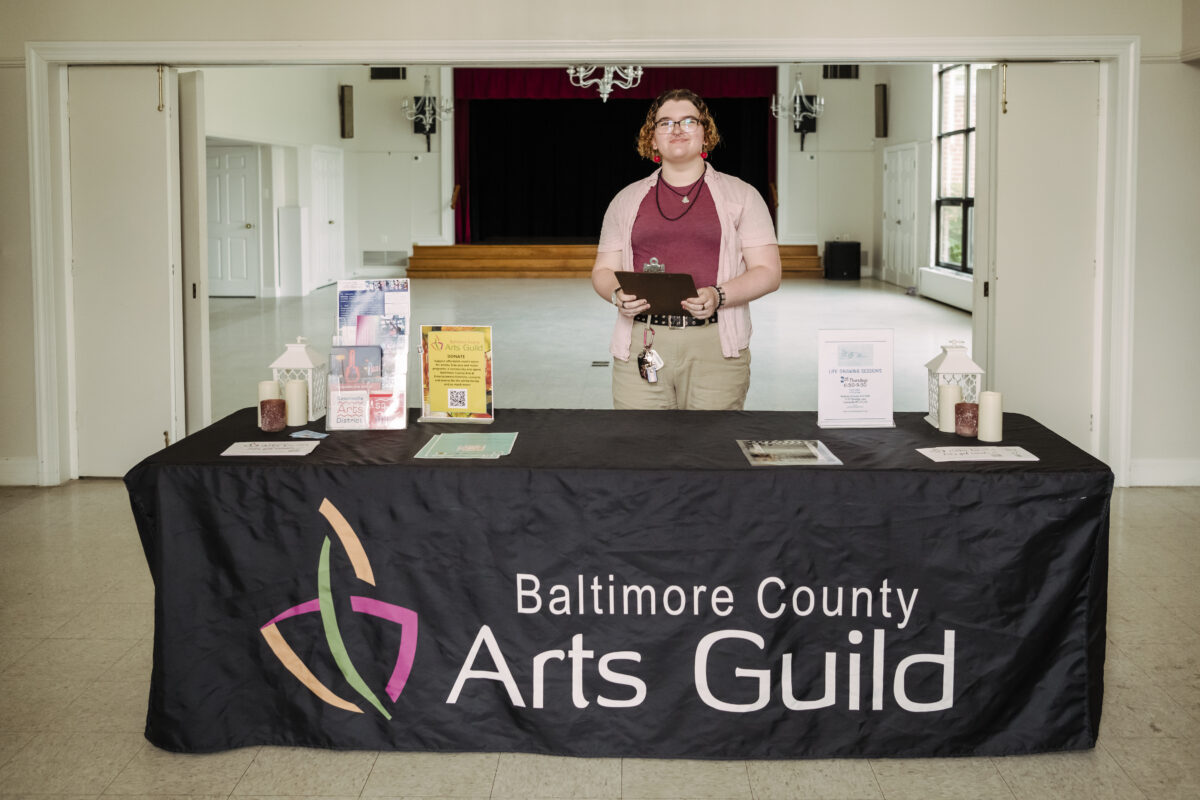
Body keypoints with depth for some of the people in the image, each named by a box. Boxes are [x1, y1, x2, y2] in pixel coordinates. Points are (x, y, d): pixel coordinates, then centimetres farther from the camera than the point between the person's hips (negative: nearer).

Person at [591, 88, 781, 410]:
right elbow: (603, 271, 16)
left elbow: (767, 272, 3)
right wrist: (618, 294, -7)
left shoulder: (741, 196, 10)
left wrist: (718, 296, -14)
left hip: (716, 347, -1)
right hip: (642, 347, 1)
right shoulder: (627, 200, 16)